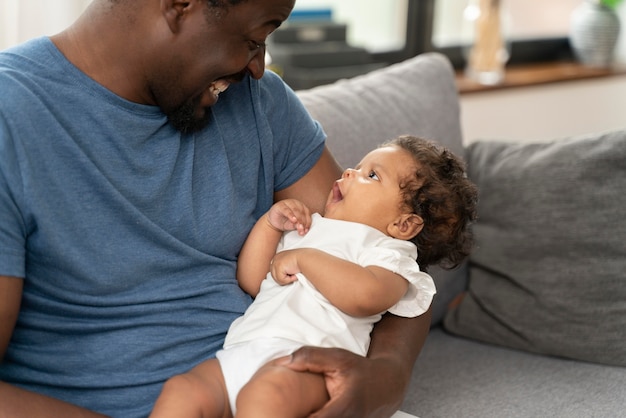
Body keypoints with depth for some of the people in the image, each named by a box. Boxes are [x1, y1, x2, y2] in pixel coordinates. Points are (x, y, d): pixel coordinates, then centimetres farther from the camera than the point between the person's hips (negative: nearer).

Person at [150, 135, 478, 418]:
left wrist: (303, 259, -4)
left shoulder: (388, 251, 14)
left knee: (266, 391, -40)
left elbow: (365, 295, -11)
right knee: (182, 391, -22)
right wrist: (270, 223, 22)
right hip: (241, 349, 7)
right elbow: (251, 282, 31)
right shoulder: (303, 231, 38)